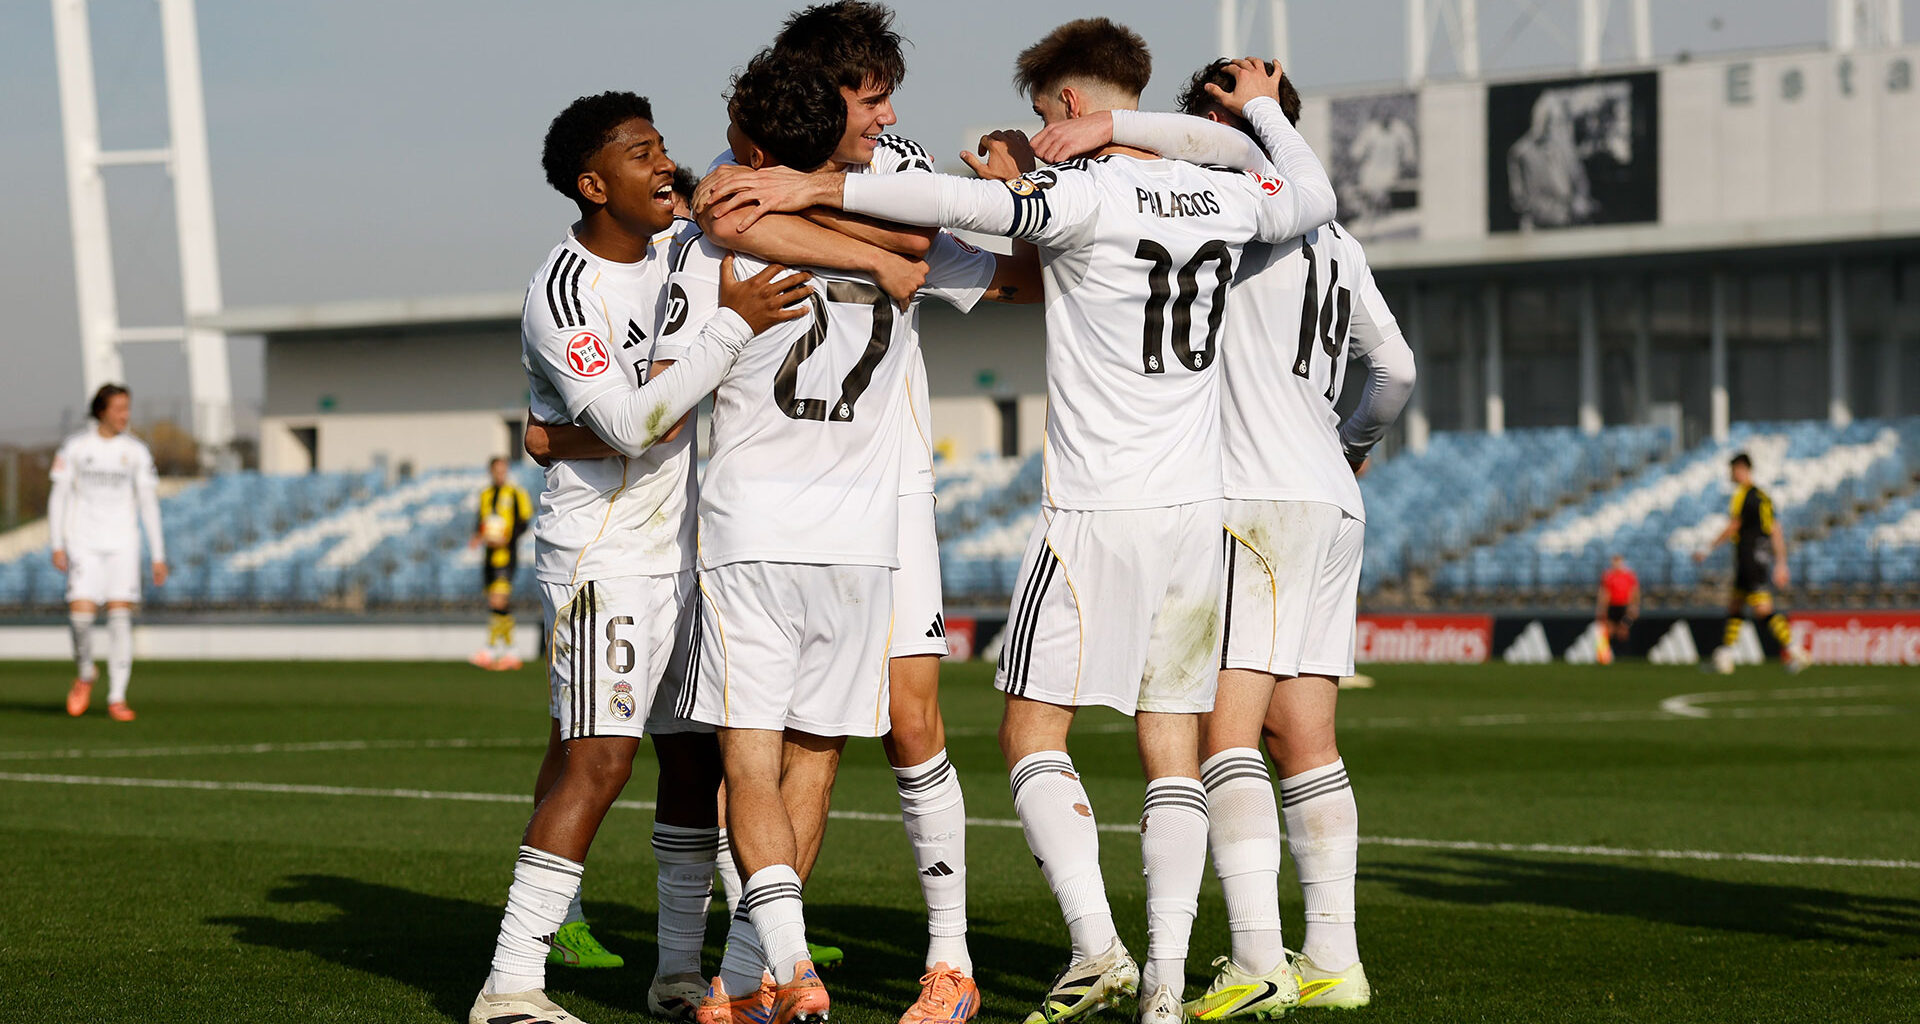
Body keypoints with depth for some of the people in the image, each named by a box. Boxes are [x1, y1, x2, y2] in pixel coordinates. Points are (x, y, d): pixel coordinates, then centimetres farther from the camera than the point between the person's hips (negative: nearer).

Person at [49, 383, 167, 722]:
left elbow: (149, 503, 8)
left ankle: (117, 698, -2)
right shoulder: (75, 447, 2)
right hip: (83, 542, -1)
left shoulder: (135, 451, 6)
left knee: (120, 615, -8)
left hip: (122, 543, 1)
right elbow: (58, 496, 4)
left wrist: (158, 555, 5)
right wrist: (57, 545, -3)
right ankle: (84, 673, 16)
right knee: (81, 612, -14)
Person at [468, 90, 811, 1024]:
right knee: (599, 759, -14)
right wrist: (732, 325, -26)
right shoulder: (563, 295, -18)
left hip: (683, 544, 8)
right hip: (603, 553, -8)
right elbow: (630, 424, -27)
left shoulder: (677, 246, 7)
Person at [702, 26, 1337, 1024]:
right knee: (1172, 750, 8)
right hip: (1196, 511, 6)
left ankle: (1096, 943, -13)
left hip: (1095, 512, -6)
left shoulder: (1088, 195, -11)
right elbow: (1315, 199, 29)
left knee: (1031, 733, 1)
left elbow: (963, 203, -26)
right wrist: (1263, 108, 44)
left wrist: (812, 186, -25)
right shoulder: (1221, 195, 9)